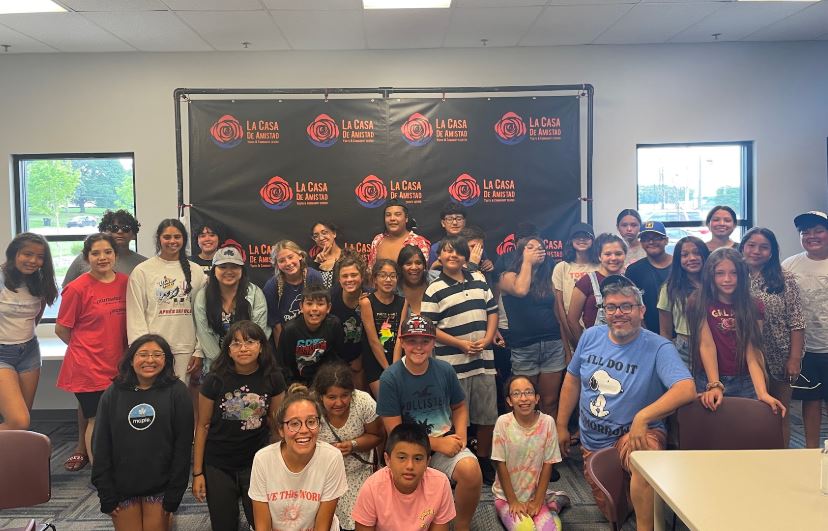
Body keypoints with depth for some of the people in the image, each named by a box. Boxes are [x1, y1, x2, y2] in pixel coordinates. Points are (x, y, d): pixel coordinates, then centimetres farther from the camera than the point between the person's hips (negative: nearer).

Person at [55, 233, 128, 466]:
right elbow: (61, 329, -2)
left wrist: (123, 351, 10)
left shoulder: (125, 282, 3)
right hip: (88, 366, -4)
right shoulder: (77, 288, -12)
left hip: (116, 365, 5)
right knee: (97, 420, 4)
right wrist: (85, 347, 8)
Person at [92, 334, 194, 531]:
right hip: (121, 485, 2)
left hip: (160, 486, -2)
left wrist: (174, 493, -9)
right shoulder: (113, 394, 1)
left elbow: (183, 444, -6)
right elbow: (101, 445, 2)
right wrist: (106, 493, -3)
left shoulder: (177, 392, -6)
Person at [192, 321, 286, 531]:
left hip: (256, 464, 1)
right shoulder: (215, 380, -12)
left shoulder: (273, 378, -8)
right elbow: (202, 426, -4)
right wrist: (197, 472, -3)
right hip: (218, 466, 0)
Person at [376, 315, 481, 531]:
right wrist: (438, 443, -13)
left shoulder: (445, 370, 0)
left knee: (471, 470, -28)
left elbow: (460, 406, 17)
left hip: (446, 442, 3)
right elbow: (395, 432, -8)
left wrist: (460, 434, -3)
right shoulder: (390, 379, -9)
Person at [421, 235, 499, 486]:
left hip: (483, 361, 4)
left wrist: (488, 339, -3)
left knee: (488, 416, 12)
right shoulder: (435, 290, -4)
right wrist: (461, 344, -14)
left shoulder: (479, 280, 10)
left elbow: (492, 311, 14)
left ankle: (484, 461, 30)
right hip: (453, 364, -4)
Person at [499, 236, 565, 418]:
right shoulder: (509, 277, 2)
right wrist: (527, 262, -7)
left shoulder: (548, 279, 14)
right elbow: (520, 290, -21)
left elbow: (557, 312, 15)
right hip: (524, 347, -3)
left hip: (553, 345, 3)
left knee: (550, 402, 4)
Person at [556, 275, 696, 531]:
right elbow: (572, 379, 7)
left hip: (634, 434, -5)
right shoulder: (591, 336, -4)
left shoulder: (658, 348, -19)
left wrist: (642, 417, -44)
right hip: (593, 443, 5)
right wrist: (561, 426, 9)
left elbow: (687, 389, -34)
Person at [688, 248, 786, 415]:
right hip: (710, 381, -2)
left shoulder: (753, 308, 2)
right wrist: (714, 386, -27)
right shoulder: (702, 305, -4)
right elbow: (706, 345, -14)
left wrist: (762, 393, -23)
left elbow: (753, 352, -9)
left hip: (746, 383, 2)